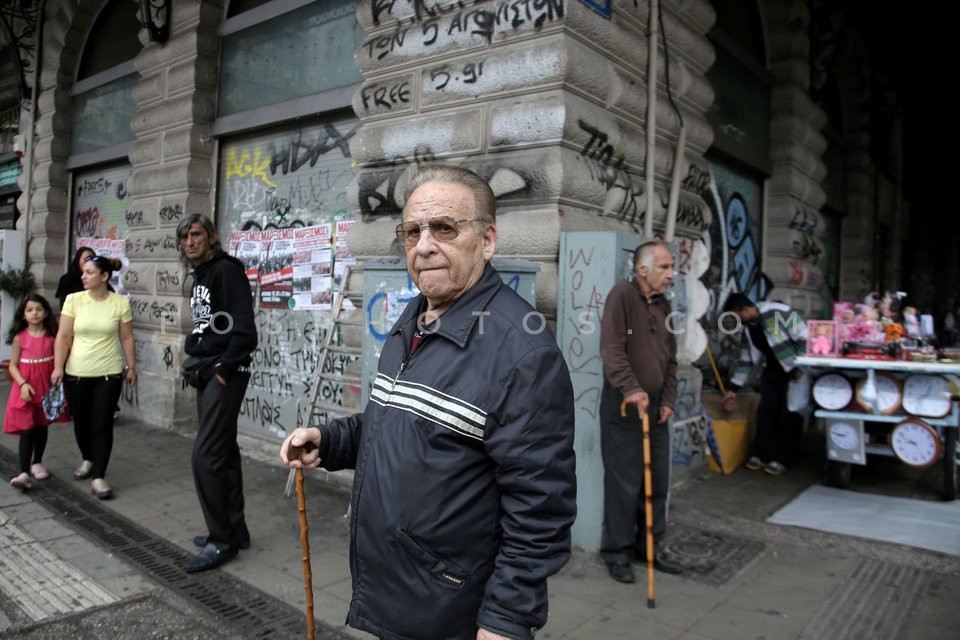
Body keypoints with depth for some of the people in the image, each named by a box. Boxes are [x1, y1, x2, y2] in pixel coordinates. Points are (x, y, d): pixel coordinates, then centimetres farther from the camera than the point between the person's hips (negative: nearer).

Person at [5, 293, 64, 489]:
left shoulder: (52, 336, -1)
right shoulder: (20, 337, -5)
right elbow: (13, 365, -4)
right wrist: (23, 384, -17)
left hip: (46, 388, 2)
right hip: (26, 388, -2)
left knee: (41, 427, 14)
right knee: (27, 429, -8)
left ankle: (37, 463, 32)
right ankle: (24, 473, -10)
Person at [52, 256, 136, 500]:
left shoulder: (120, 303, -4)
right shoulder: (73, 299, -2)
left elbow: (127, 338, 3)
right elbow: (63, 337, -1)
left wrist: (131, 367, 4)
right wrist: (58, 367, -5)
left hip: (109, 374, -2)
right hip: (76, 373, 2)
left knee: (102, 424, -2)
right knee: (81, 421, 14)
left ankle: (98, 477, 5)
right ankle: (87, 459, 39)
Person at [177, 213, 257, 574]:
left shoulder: (226, 270, -12)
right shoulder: (199, 276, 17)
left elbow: (244, 330, -21)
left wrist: (225, 369, -18)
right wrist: (193, 356, 14)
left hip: (226, 375, -10)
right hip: (206, 375, 10)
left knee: (206, 456, -10)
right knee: (223, 453, 14)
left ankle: (222, 541, 1)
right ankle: (233, 531, 25)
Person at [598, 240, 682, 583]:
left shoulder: (663, 306, 14)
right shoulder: (622, 295, -11)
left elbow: (670, 359, 17)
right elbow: (612, 349, -20)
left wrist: (668, 400, 8)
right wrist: (631, 389, -28)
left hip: (655, 406, 8)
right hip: (622, 405, -7)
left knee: (657, 480, 14)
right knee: (624, 483, -1)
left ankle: (651, 545, 29)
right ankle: (617, 552, 15)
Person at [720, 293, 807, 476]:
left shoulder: (779, 313, -23)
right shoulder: (748, 328, 2)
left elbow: (805, 338, -23)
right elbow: (746, 360, 7)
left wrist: (800, 369, -22)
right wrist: (733, 389, 6)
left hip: (797, 371, -7)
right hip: (773, 370, 7)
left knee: (790, 415, -4)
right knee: (766, 411, 3)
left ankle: (781, 459, 4)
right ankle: (759, 454, 12)